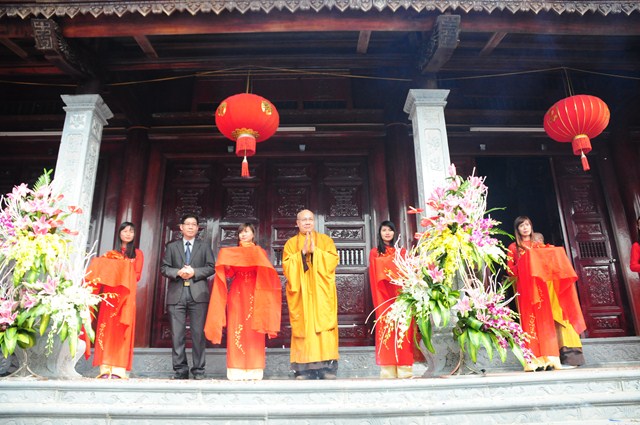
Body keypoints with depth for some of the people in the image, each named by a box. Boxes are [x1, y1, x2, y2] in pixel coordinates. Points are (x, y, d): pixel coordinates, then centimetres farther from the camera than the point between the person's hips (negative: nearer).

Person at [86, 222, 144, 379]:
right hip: (109, 295, 2)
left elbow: (136, 276, 3)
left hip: (126, 296, -1)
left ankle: (118, 369, -5)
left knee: (121, 330, -5)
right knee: (106, 328, -5)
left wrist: (122, 276, -10)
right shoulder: (110, 254, 18)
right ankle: (105, 369, -3)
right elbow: (102, 272, 9)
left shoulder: (137, 253, 13)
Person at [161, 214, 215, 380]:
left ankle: (198, 370, 6)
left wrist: (194, 272, -10)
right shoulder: (171, 246, 16)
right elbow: (164, 268, 9)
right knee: (177, 334, 1)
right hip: (177, 293, 1)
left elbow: (211, 267, 5)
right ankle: (180, 369, 10)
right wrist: (178, 272, -10)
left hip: (198, 293, -1)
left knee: (198, 333, -1)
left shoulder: (204, 247, 14)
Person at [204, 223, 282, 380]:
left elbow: (266, 274, 0)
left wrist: (258, 261, -17)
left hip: (254, 295, -1)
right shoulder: (231, 253, 17)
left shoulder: (260, 252, 13)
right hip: (237, 294, 1)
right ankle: (238, 370, -2)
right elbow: (229, 275, 5)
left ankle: (254, 370, -2)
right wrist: (226, 265, -13)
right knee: (236, 330, -5)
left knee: (253, 331, -5)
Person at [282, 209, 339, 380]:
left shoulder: (325, 240, 13)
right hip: (300, 293, 0)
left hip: (321, 293, 0)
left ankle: (328, 369, -5)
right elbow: (287, 266, -1)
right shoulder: (291, 243, 13)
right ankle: (305, 370, -3)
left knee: (324, 326, -8)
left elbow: (333, 260, -2)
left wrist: (315, 250, -11)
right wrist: (302, 252, -11)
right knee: (303, 326, -6)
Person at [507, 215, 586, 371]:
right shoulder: (513, 247, 10)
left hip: (541, 285, 2)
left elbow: (549, 260, 13)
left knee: (546, 319, -5)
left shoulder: (539, 245, 18)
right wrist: (523, 265, -11)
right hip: (525, 287, -2)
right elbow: (510, 269, 3)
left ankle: (549, 358, -5)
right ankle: (536, 360, -11)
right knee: (531, 320, -8)